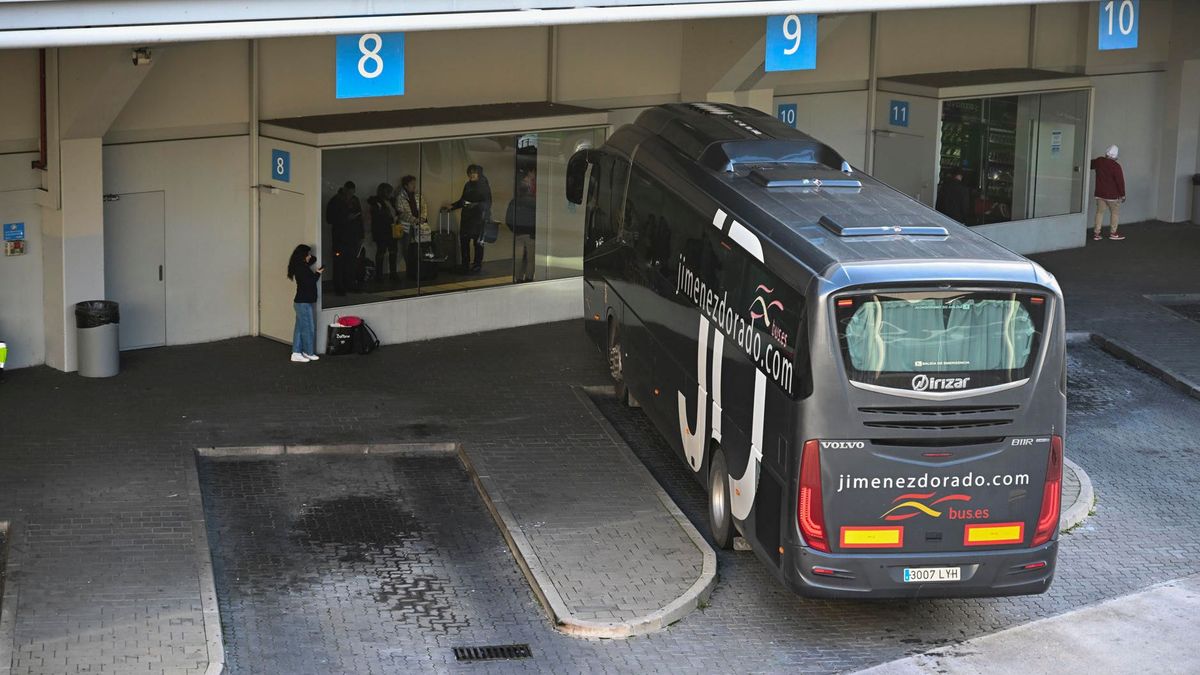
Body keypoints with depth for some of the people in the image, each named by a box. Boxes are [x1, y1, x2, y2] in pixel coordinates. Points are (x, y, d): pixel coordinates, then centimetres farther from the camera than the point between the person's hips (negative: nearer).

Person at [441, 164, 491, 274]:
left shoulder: (484, 186, -5)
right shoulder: (467, 185, 12)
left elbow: (487, 203, -7)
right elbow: (462, 200, 21)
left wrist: (476, 205, -19)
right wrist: (451, 206, 13)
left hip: (479, 216, -6)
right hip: (466, 216, 6)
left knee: (478, 241, -4)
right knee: (464, 240, 3)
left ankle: (477, 265, 6)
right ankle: (465, 265, 13)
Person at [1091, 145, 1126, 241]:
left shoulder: (1098, 161, -3)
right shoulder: (1116, 166, -19)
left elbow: (1090, 164, 19)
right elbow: (1120, 181, -15)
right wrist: (1122, 195, -5)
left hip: (1100, 193, 5)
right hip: (1112, 195, -5)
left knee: (1099, 212, 12)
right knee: (1115, 213, 10)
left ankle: (1096, 233, 9)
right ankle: (1113, 233, 14)